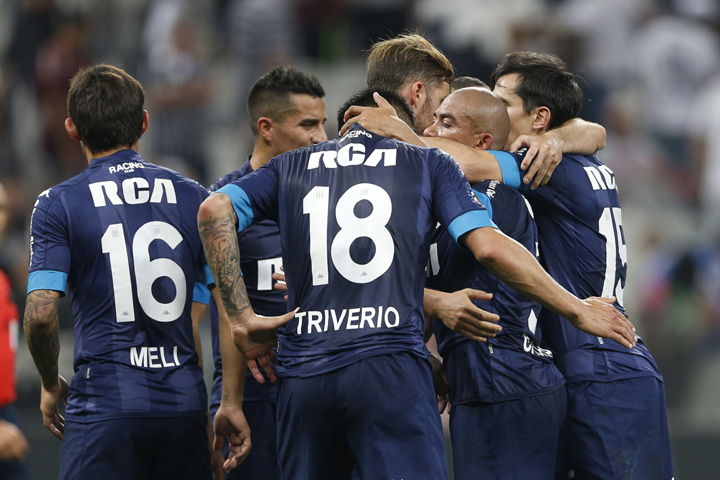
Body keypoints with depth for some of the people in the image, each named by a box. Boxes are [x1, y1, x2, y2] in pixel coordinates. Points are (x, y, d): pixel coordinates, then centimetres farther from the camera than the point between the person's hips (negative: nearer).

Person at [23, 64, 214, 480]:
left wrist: (50, 386, 7)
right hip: (186, 404, 3)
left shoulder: (57, 205, -2)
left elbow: (40, 315, -11)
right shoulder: (194, 199, 7)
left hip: (105, 403, -3)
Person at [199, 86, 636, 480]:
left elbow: (214, 210, 2)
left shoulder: (292, 167, 18)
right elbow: (489, 248, -2)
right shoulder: (429, 165, 10)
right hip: (391, 366, -3)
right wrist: (577, 309, 7)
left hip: (302, 377, 3)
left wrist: (243, 319, 3)